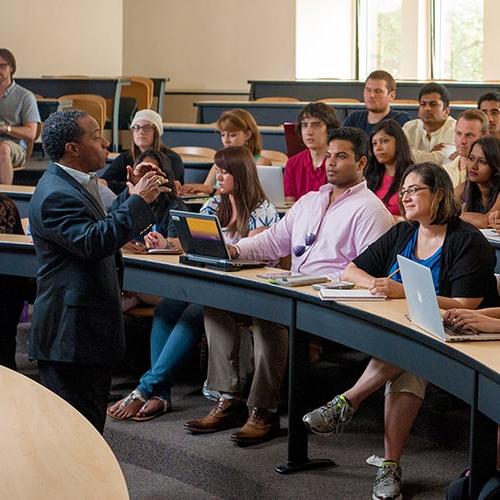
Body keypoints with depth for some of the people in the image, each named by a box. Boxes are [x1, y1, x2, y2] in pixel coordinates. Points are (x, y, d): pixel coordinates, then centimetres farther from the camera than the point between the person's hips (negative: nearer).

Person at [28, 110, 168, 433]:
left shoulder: (77, 184, 14)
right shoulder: (56, 195, -20)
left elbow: (102, 226, 26)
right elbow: (94, 242, -31)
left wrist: (132, 195, 15)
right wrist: (138, 200, -24)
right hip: (71, 331, -11)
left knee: (92, 415, 17)